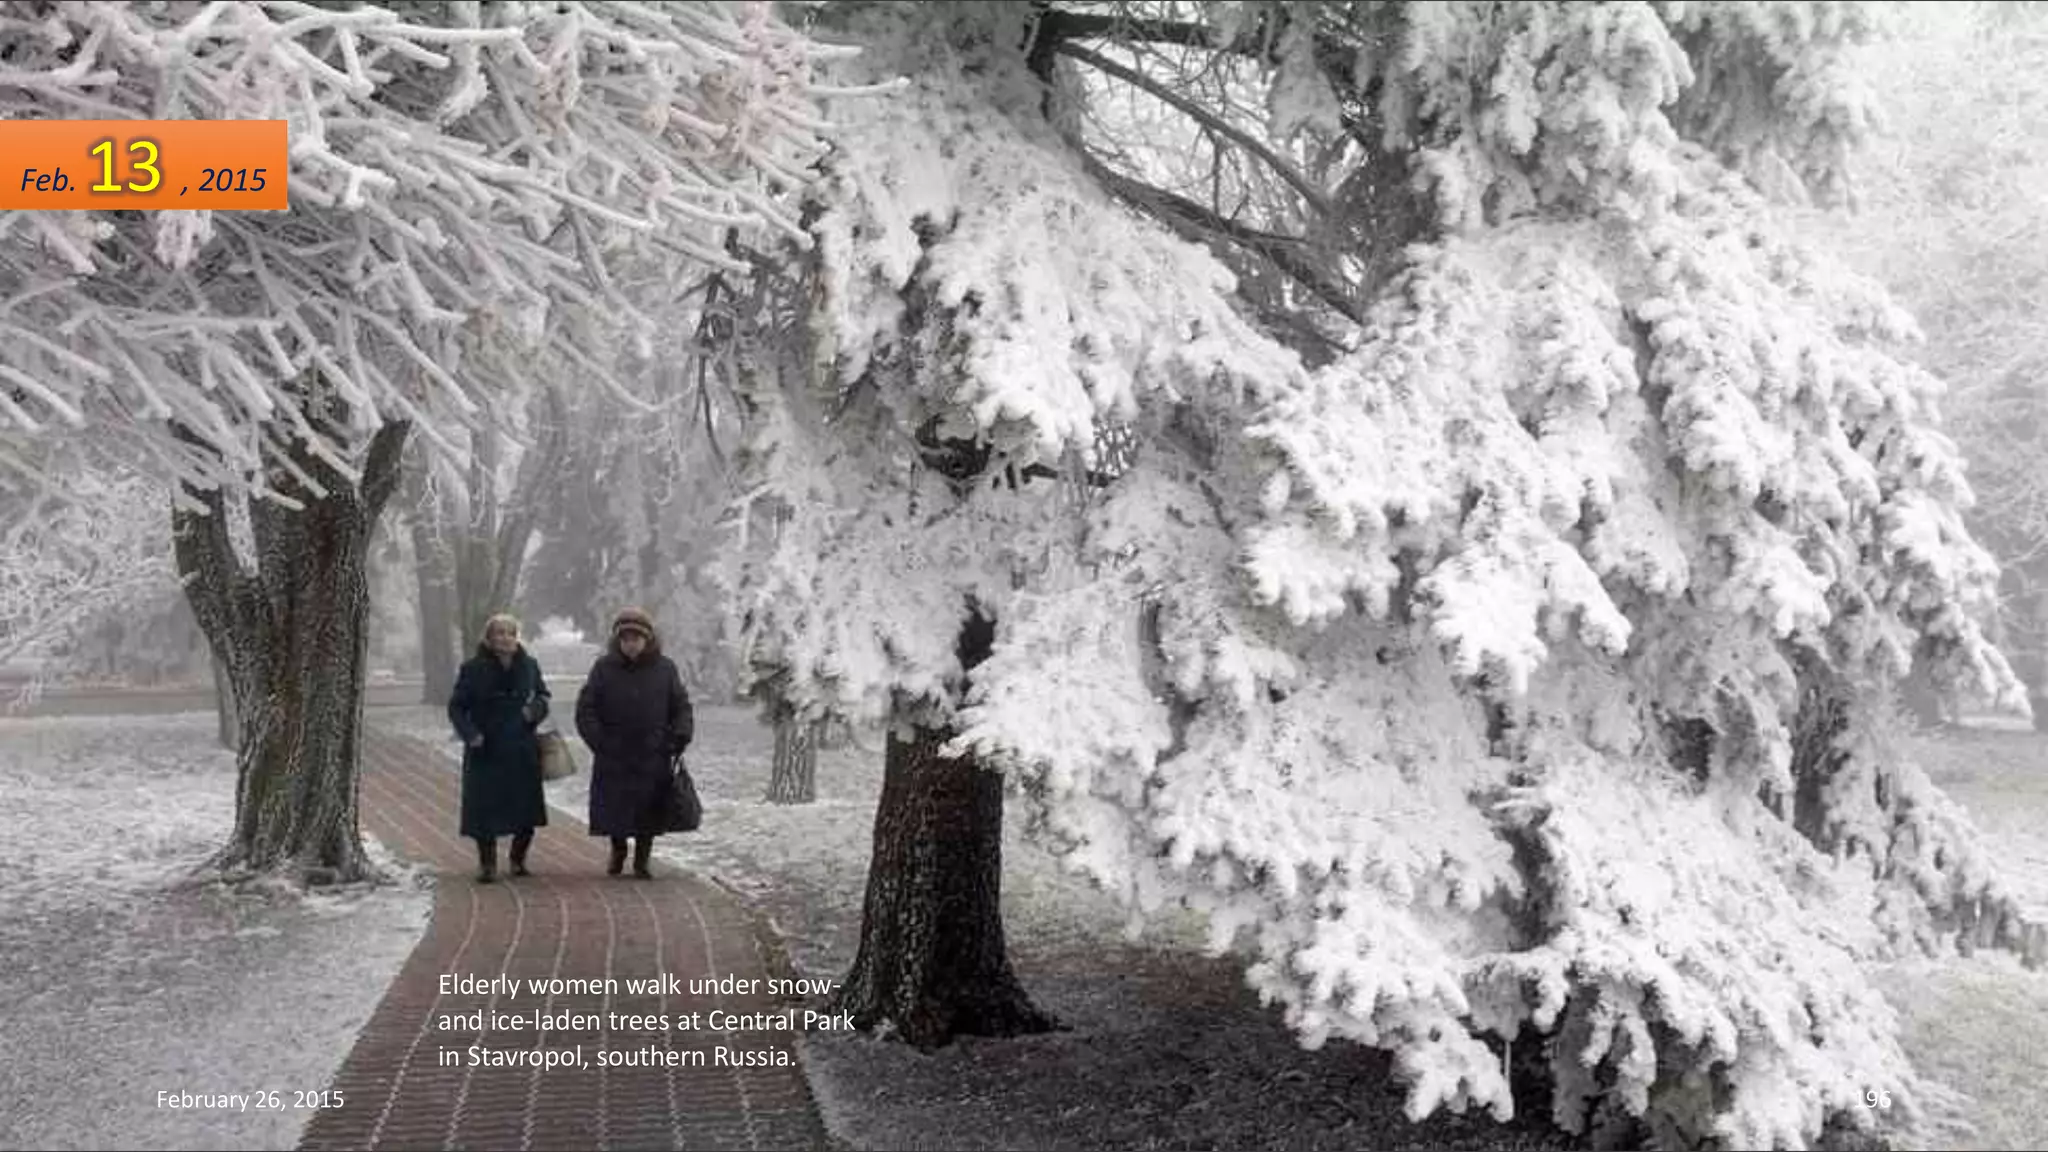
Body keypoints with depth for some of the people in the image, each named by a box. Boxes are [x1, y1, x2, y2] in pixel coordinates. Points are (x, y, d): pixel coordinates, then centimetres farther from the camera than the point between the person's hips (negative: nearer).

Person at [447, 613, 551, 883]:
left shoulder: (529, 666, 4)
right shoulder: (473, 669, -4)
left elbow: (542, 696, 18)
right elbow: (456, 707, -1)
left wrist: (536, 709, -5)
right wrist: (470, 733, -16)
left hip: (522, 751, 3)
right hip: (485, 752, -3)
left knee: (527, 810, 5)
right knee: (484, 810, -5)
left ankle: (518, 858, 28)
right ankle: (487, 863, 12)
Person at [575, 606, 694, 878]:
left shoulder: (664, 668, 4)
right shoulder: (604, 668, 2)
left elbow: (681, 706, 10)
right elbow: (585, 710, 2)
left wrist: (681, 734, -6)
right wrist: (598, 741, -9)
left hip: (653, 757, 0)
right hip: (614, 757, 0)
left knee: (649, 812, 1)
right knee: (613, 809, 6)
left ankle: (642, 859, 17)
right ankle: (617, 851, 31)